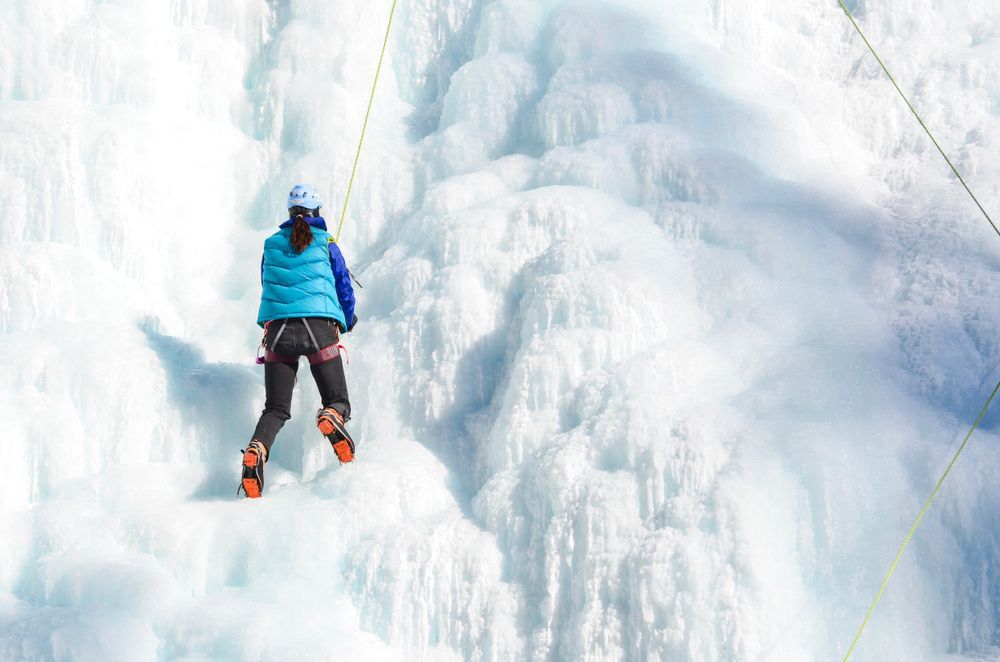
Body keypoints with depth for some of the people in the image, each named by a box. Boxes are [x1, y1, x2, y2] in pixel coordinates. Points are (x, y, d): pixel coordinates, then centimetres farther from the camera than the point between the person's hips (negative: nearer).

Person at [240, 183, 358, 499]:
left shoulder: (271, 246, 15)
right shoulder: (327, 245, 9)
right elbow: (345, 290, 16)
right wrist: (347, 320, 37)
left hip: (277, 330, 2)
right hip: (320, 329, -2)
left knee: (276, 409, 9)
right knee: (338, 401, 10)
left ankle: (257, 449, -23)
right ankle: (331, 415, -29)